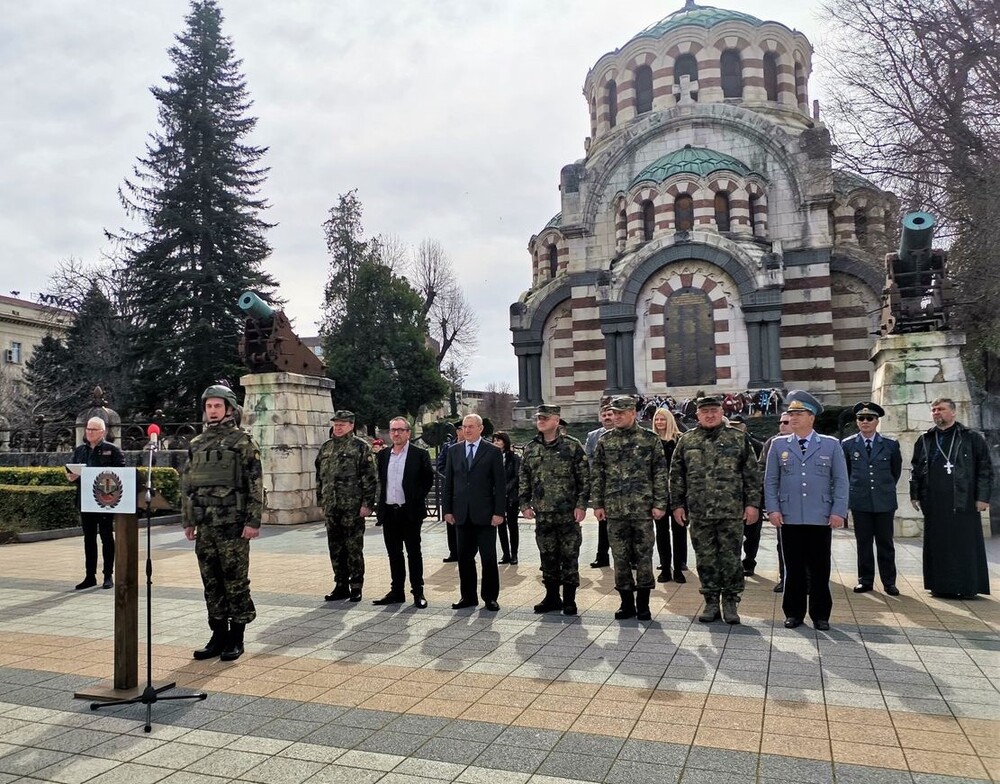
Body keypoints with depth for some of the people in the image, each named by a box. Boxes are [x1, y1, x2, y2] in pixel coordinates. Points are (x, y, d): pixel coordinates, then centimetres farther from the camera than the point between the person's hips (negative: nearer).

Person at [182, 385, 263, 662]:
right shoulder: (196, 444, 13)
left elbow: (256, 483, -8)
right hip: (205, 525, 6)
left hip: (233, 523, -6)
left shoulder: (242, 441, -4)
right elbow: (186, 484, 17)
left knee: (236, 581, 0)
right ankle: (218, 635, 21)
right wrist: (188, 521, 13)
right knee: (211, 582, 11)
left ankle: (236, 639, 11)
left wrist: (253, 521, -14)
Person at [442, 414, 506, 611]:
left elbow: (500, 485, -4)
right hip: (461, 514, 3)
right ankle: (468, 596, 19)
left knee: (488, 558, 3)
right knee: (464, 557, 9)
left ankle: (490, 597, 14)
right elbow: (448, 482, 9)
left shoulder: (493, 452, -2)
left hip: (485, 514, -3)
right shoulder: (454, 451, 8)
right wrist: (447, 509, 3)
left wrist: (499, 512, -10)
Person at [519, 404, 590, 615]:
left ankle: (569, 600, 13)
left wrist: (581, 505, -11)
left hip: (568, 514, -4)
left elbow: (584, 478, -6)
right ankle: (552, 597, 23)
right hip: (542, 514, 4)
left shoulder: (572, 446, -5)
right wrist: (525, 504, 5)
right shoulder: (530, 449, 8)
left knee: (569, 557, 3)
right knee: (548, 558, 11)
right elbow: (524, 479, 13)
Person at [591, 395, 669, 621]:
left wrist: (660, 503, -7)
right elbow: (597, 474, 8)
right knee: (620, 557, 8)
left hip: (643, 508, -2)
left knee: (644, 556, 4)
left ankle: (643, 604, 16)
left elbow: (660, 473, -2)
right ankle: (627, 603, 19)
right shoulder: (605, 441, 7)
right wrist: (597, 504, 3)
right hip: (614, 508, 3)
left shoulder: (650, 439, -1)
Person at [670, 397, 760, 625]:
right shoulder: (686, 441, 7)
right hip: (698, 512, 2)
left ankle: (730, 602, 18)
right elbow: (676, 476, 8)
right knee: (705, 560, 8)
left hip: (732, 512, -1)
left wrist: (753, 503, -4)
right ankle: (711, 602, 20)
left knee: (731, 559, 4)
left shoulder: (738, 439, 3)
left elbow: (752, 474, 2)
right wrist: (677, 505, 4)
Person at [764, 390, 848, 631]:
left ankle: (820, 615, 18)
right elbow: (770, 480, 6)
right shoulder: (779, 445, 8)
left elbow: (841, 481, 3)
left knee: (819, 569, 6)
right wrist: (773, 509, -4)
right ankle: (794, 613, 17)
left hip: (821, 518, -1)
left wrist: (838, 512, -5)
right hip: (789, 518, 1)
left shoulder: (831, 445, 5)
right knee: (793, 568, 6)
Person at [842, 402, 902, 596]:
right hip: (860, 501, 0)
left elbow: (896, 470, 16)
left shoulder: (890, 444, 2)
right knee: (863, 543, 6)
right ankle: (865, 580, 15)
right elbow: (845, 472, 15)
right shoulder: (848, 444, 3)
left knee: (885, 543, 5)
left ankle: (889, 582, 14)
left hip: (884, 501, 0)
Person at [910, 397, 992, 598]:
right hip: (934, 503, 3)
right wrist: (915, 495, 10)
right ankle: (940, 585, 13)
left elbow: (985, 469, 0)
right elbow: (916, 470, 15)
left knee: (965, 544, 0)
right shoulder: (924, 440, 12)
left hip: (963, 502, -3)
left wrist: (983, 497, -7)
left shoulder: (971, 438, 3)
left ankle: (967, 587, 8)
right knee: (936, 544, 5)